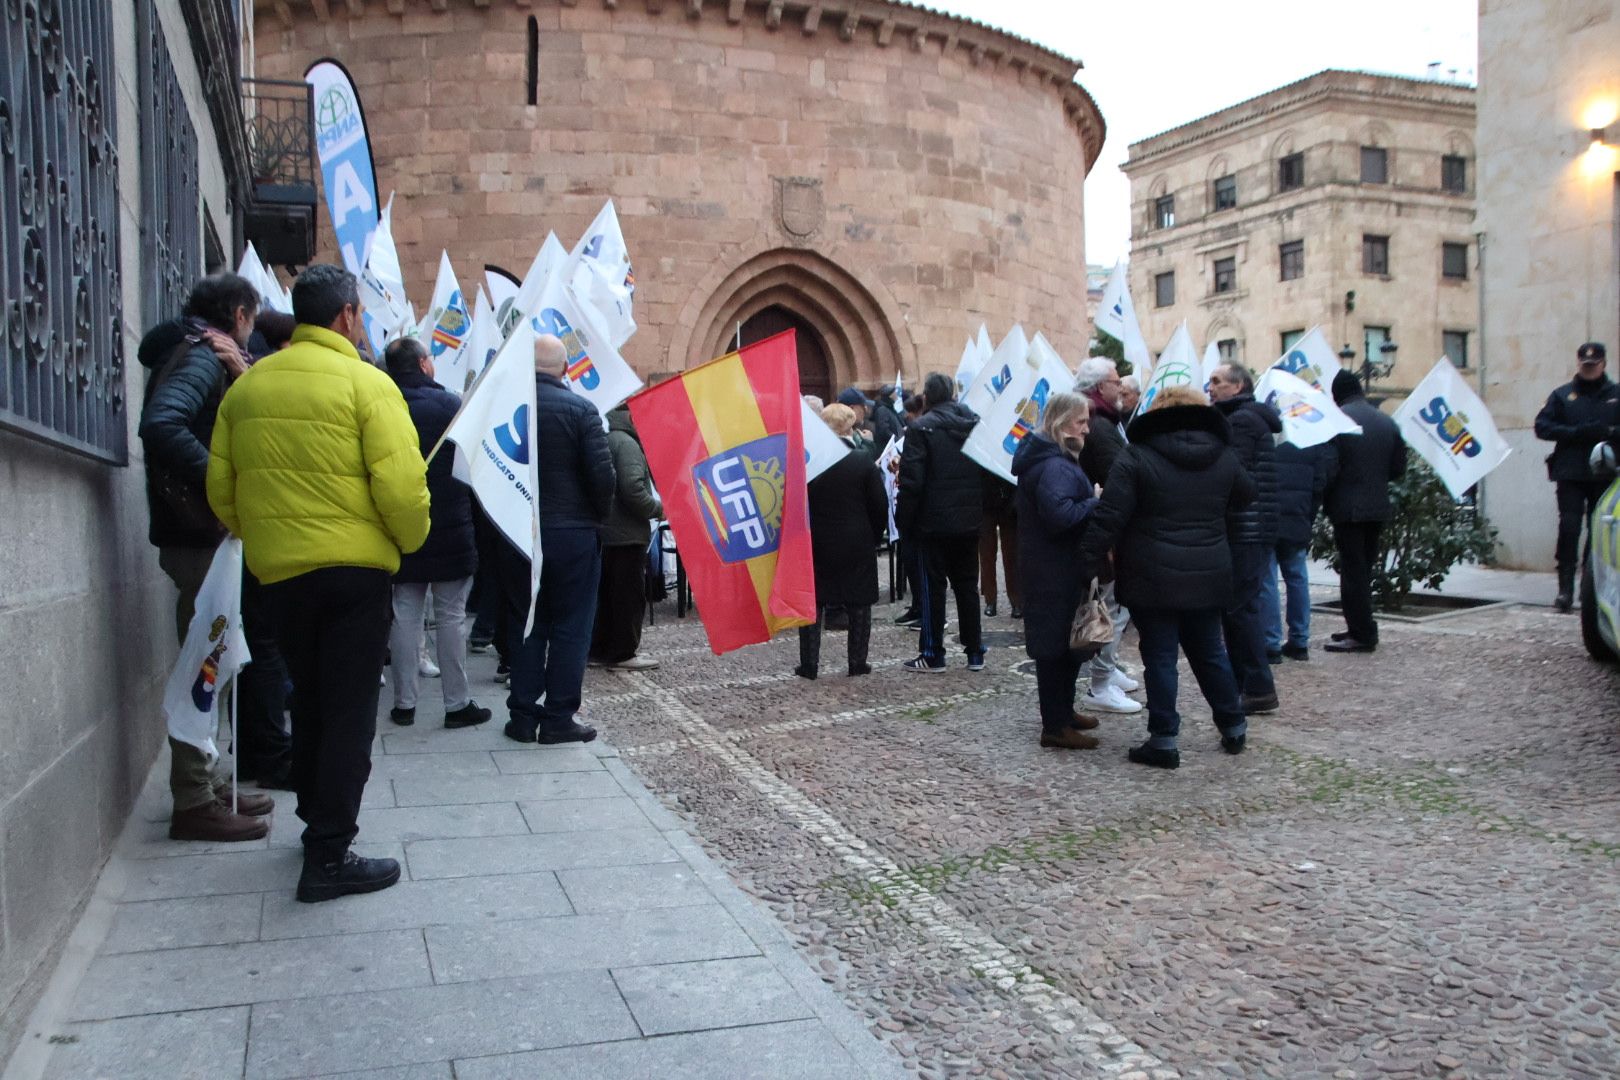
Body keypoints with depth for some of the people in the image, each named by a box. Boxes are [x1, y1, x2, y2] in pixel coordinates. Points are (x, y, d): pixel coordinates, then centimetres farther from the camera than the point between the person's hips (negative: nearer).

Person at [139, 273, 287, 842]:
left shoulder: (201, 355, 18)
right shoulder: (200, 355, -12)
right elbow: (161, 424, -28)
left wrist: (242, 376, -1)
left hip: (205, 533, 10)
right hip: (199, 535, -10)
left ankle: (204, 786, 25)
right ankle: (194, 802, 3)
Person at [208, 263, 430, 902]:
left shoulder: (246, 386, 6)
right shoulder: (365, 383, -11)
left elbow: (220, 486, 8)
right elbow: (401, 484, -17)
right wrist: (411, 540, 1)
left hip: (276, 568, 6)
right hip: (353, 566, -6)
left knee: (309, 700, 21)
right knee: (349, 710, 1)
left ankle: (316, 819, 33)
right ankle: (328, 858, 1)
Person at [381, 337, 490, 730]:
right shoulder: (449, 403, -11)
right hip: (450, 528, -3)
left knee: (404, 616, 10)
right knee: (451, 616, 3)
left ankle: (404, 702, 15)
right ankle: (457, 703, 8)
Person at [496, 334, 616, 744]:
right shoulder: (580, 409, -10)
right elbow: (602, 473, -14)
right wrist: (599, 518, 2)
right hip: (573, 533, -3)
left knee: (525, 625, 13)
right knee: (570, 627, 6)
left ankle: (523, 715, 16)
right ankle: (558, 717, 8)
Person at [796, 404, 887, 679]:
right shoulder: (864, 460, -9)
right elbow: (880, 504, -6)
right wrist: (874, 536, 7)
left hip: (816, 543, 1)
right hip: (858, 543, 0)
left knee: (812, 602, 10)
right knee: (859, 603, 11)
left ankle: (809, 664, 10)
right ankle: (858, 662, 13)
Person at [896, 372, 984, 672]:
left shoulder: (922, 428, -11)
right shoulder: (975, 424, 6)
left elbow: (912, 480, -15)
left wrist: (903, 520, -7)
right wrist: (981, 510, 16)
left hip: (933, 522, -5)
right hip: (969, 521, 5)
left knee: (933, 586, 3)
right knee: (967, 585, 13)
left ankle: (933, 655, 7)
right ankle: (975, 652, 16)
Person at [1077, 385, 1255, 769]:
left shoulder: (1136, 458, -9)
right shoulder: (1223, 457, 5)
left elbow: (1108, 520, -14)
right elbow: (1245, 496, 23)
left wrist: (1087, 565, -10)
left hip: (1154, 579, -4)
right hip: (1208, 577, 5)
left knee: (1160, 657, 3)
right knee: (1209, 652, 19)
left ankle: (1163, 741, 6)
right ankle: (1234, 727, 30)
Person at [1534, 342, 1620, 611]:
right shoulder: (1562, 395, 10)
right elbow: (1542, 427, 3)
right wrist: (1577, 432, -10)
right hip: (1571, 474, -1)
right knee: (1568, 528, -9)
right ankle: (1566, 588, -7)